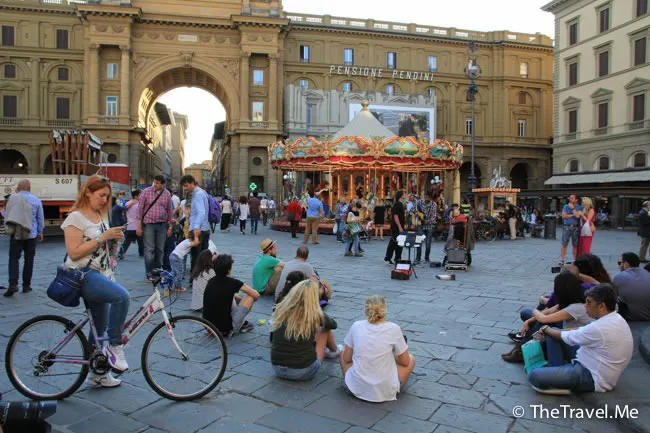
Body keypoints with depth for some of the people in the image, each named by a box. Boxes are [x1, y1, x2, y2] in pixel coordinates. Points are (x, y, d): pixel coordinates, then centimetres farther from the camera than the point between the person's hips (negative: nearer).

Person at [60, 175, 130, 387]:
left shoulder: (102, 216, 13)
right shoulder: (76, 217, -10)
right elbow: (74, 253, -18)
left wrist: (115, 239, 1)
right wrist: (102, 237, -21)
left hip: (102, 275, 8)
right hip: (83, 275, -8)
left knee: (100, 326, 14)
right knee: (122, 296, -33)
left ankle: (97, 373, 28)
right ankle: (114, 345, -17)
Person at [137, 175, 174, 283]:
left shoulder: (167, 194, 5)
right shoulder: (146, 192, -2)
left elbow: (170, 211, 10)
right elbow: (140, 209, -1)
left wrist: (170, 227, 7)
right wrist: (139, 226, -4)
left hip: (162, 225, 3)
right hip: (148, 224, -2)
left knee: (160, 250, 7)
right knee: (149, 250, -5)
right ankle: (149, 275, 0)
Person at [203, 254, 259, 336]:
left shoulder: (211, 282, 3)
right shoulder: (232, 282, -13)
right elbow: (256, 295, -1)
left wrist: (238, 297, 34)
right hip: (224, 329, -6)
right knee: (250, 297, 4)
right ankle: (243, 324, 18)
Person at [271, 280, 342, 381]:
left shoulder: (280, 310, -6)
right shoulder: (315, 315, -14)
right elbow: (333, 324, 9)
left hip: (277, 369, 4)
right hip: (304, 371, -3)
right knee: (324, 328, 16)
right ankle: (334, 351, 44)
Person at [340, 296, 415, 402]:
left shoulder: (356, 326, -4)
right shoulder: (393, 329, -9)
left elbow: (346, 359, 5)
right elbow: (405, 362, 2)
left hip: (356, 388, 2)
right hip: (385, 392, -1)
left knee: (342, 353, 29)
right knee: (411, 359, 23)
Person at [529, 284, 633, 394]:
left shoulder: (600, 328, -28)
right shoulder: (616, 319, 3)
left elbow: (568, 337, -12)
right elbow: (581, 331, 12)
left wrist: (546, 329, 7)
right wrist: (550, 331, 9)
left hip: (594, 379, -10)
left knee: (534, 376, -24)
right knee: (553, 334, 10)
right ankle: (557, 370, 15)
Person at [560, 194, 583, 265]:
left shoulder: (579, 207, 3)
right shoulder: (566, 206, 10)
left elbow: (578, 216, -15)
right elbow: (563, 216, -3)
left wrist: (572, 208, -6)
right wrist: (573, 215, -7)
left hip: (576, 228, -1)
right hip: (567, 227, 1)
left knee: (575, 245, 5)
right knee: (564, 245, -1)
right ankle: (561, 261, 2)